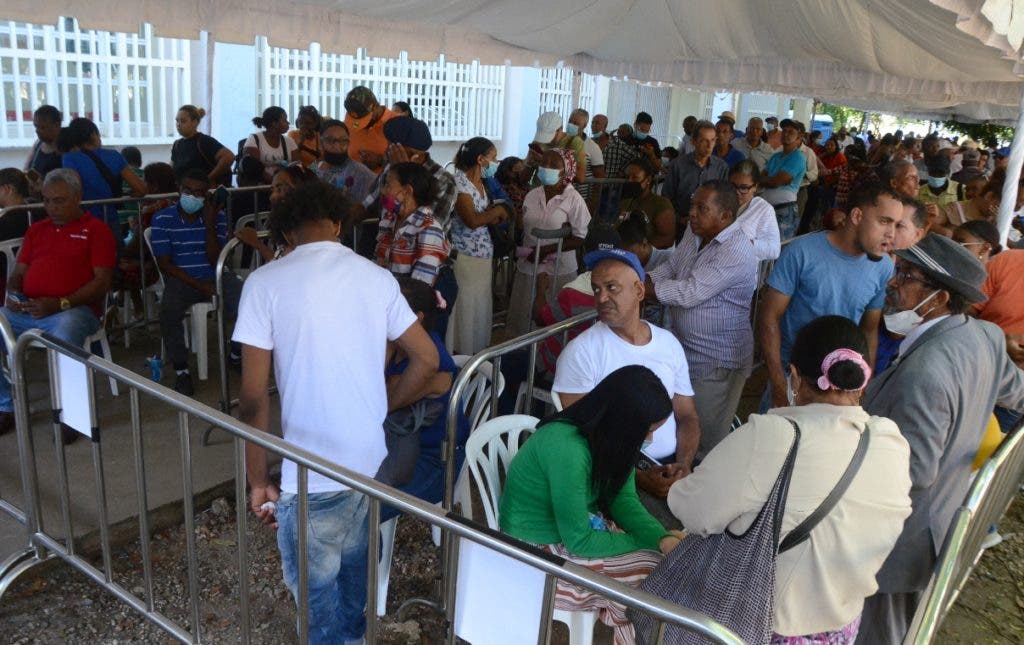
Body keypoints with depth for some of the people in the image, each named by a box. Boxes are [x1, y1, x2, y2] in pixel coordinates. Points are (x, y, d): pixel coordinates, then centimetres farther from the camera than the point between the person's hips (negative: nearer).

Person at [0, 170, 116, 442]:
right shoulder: (36, 230, 25)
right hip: (26, 309, 6)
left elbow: (102, 282, -4)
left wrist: (60, 303, -16)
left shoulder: (96, 230, 6)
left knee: (65, 330, -39)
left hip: (73, 309, -6)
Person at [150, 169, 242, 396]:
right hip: (180, 280, -2)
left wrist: (209, 224, -14)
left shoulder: (218, 216, 3)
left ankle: (237, 354, 3)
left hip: (214, 276, 2)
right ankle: (181, 369, -12)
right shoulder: (162, 219, -2)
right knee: (169, 313, -33)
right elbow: (165, 264, -5)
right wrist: (200, 286, -15)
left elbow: (216, 260, -4)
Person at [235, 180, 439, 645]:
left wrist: (258, 481, -2)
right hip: (372, 462, 5)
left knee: (318, 592, 15)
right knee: (354, 568, 29)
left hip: (314, 474, -5)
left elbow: (253, 397, -12)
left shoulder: (265, 282, -10)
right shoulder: (376, 276, 2)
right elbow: (427, 359, 5)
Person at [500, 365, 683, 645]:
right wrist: (649, 544, -17)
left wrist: (663, 539, -19)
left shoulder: (604, 435, -8)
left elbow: (624, 500, -2)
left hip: (579, 524, 8)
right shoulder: (567, 449, -33)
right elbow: (578, 541, -27)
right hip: (540, 552, -8)